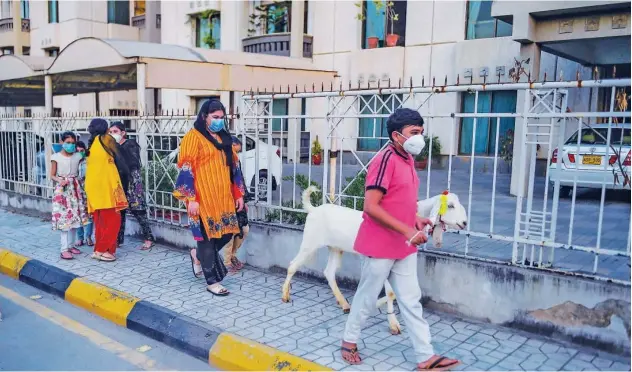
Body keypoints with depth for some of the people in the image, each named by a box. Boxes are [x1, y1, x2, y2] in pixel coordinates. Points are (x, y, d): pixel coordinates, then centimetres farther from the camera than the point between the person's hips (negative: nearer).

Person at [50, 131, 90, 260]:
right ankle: (64, 249, -7)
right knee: (64, 218, -8)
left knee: (74, 217, 7)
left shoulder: (77, 156, 5)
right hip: (62, 190, -4)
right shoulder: (56, 157, -3)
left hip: (75, 189, 4)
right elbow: (52, 175, -1)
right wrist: (60, 180, -19)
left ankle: (71, 245, 18)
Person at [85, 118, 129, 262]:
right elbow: (118, 158, 4)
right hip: (106, 184, -8)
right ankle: (102, 250, -6)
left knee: (100, 219, 11)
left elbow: (99, 162, 17)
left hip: (93, 185, 8)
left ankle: (99, 249, 12)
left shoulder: (91, 143, 20)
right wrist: (126, 173, 16)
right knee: (112, 219, -5)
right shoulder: (106, 138, 1)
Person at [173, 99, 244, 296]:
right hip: (203, 197, -7)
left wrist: (238, 194, 12)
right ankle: (212, 281, 12)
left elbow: (233, 167, 17)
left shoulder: (224, 138, 15)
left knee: (226, 234, 8)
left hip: (223, 196, 7)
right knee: (208, 237, 0)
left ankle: (198, 255, 34)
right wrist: (191, 199, -17)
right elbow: (186, 169, -12)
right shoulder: (194, 137, -6)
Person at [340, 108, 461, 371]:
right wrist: (407, 231, -24)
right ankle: (349, 341, 30)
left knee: (411, 301, 11)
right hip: (380, 246, -8)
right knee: (367, 297, 9)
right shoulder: (386, 159, -19)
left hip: (404, 246, 8)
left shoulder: (407, 160, 9)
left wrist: (415, 219, 4)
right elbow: (371, 207, -24)